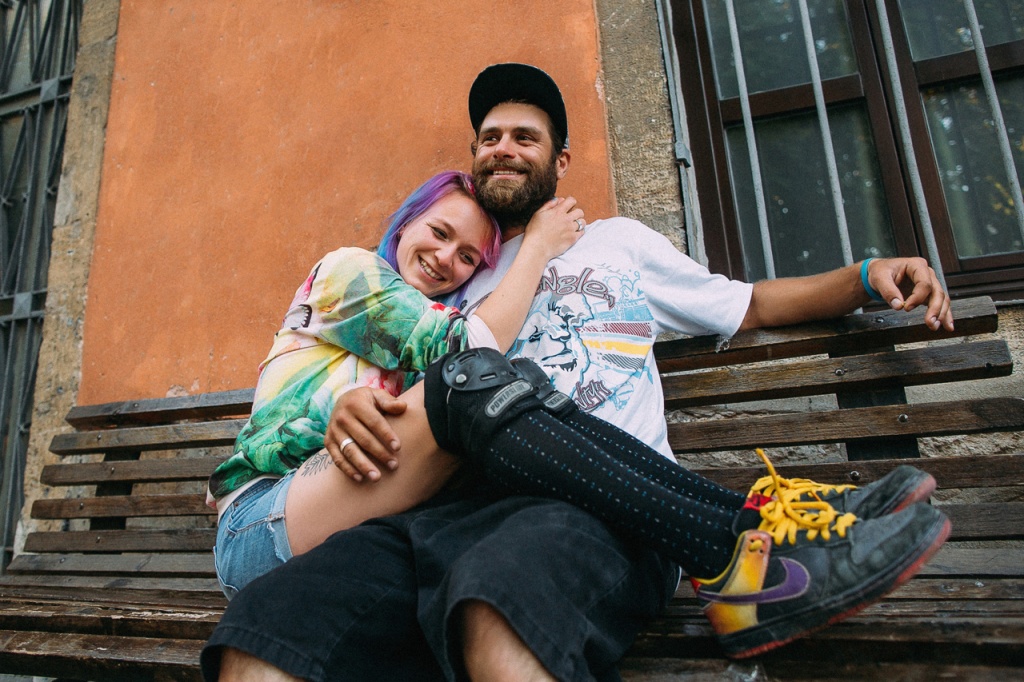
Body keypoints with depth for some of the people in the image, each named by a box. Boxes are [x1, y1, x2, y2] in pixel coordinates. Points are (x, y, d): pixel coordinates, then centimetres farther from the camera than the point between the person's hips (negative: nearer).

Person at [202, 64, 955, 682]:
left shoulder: (617, 240, 25)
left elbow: (750, 304, 28)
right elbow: (415, 398, 23)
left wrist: (867, 275, 13)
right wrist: (354, 406, 0)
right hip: (462, 507, 4)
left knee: (503, 619, -39)